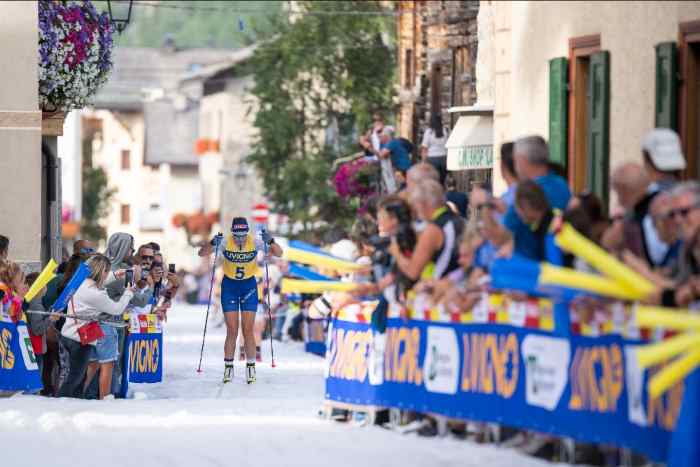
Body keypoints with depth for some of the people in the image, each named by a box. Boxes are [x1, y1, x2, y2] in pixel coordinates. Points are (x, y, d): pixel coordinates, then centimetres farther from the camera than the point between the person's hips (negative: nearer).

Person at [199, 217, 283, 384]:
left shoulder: (254, 242, -15)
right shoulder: (225, 242, -16)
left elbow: (279, 253, -15)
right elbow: (202, 253, -18)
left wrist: (270, 241, -34)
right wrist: (213, 244, -37)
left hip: (249, 286, 0)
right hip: (229, 286, 0)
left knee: (248, 330, -3)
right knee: (232, 331, -2)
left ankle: (251, 367, 7)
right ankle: (228, 367, 9)